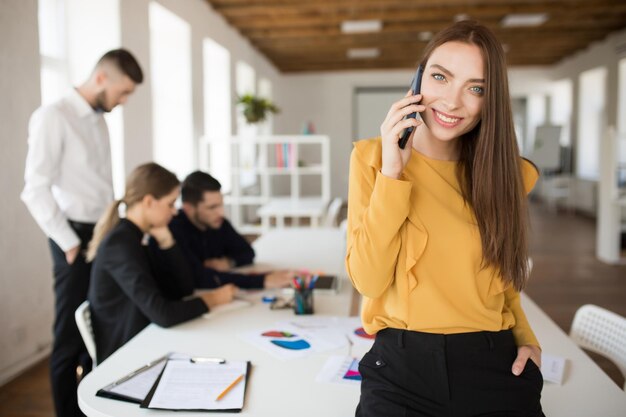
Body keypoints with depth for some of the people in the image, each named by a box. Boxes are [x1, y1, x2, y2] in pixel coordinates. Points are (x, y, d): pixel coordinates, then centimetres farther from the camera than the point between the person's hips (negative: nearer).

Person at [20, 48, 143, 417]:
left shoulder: (100, 120, 13)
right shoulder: (53, 117, -11)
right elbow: (36, 189, -16)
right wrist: (70, 243, -13)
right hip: (78, 239, -7)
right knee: (71, 335, 5)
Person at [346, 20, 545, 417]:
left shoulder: (506, 172, 4)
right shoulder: (374, 157, -6)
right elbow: (369, 280, -14)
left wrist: (526, 337, 0)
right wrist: (391, 173, -19)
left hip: (495, 368, 3)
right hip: (402, 365, -2)